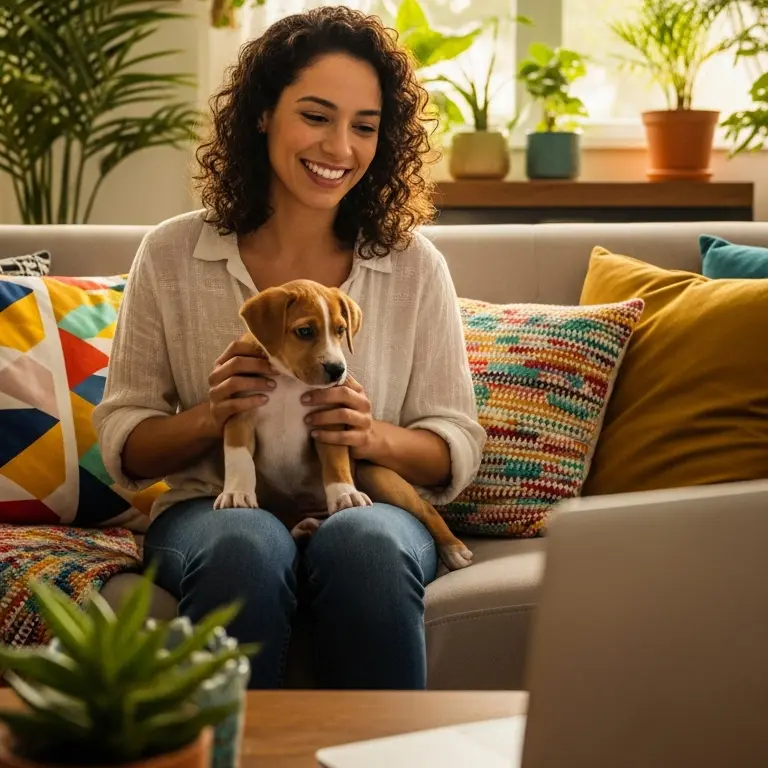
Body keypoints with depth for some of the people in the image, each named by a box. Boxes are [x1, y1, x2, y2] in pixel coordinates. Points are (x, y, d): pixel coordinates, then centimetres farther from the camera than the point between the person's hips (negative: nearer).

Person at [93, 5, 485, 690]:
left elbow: (457, 449, 5)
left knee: (365, 547, -35)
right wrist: (211, 415, -16)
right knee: (247, 548, -35)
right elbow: (122, 443, 4)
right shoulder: (172, 255, 2)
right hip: (212, 506, 0)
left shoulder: (414, 266, 4)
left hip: (370, 505, 1)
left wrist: (374, 436, -16)